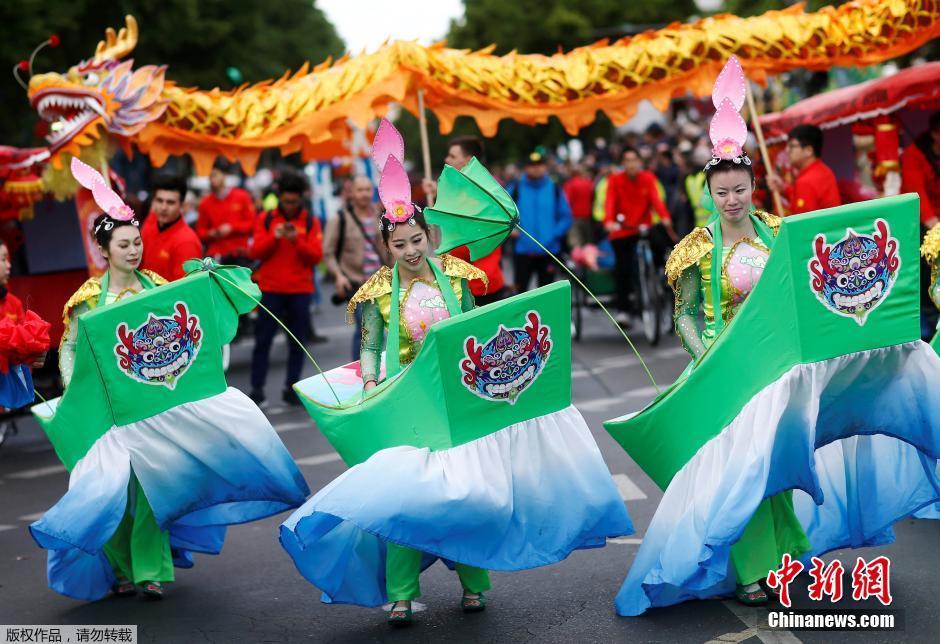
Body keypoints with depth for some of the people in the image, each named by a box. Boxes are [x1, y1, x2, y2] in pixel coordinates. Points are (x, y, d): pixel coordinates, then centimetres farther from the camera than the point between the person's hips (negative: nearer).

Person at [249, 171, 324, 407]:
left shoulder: (311, 222, 5)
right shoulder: (266, 219, 5)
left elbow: (316, 255, -3)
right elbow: (255, 252, -1)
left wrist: (297, 240, -18)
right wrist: (274, 237, -16)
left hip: (300, 291, 1)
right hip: (270, 289, -1)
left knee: (297, 342, 3)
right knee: (263, 339, -2)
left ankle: (291, 388, 9)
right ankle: (257, 388, 1)